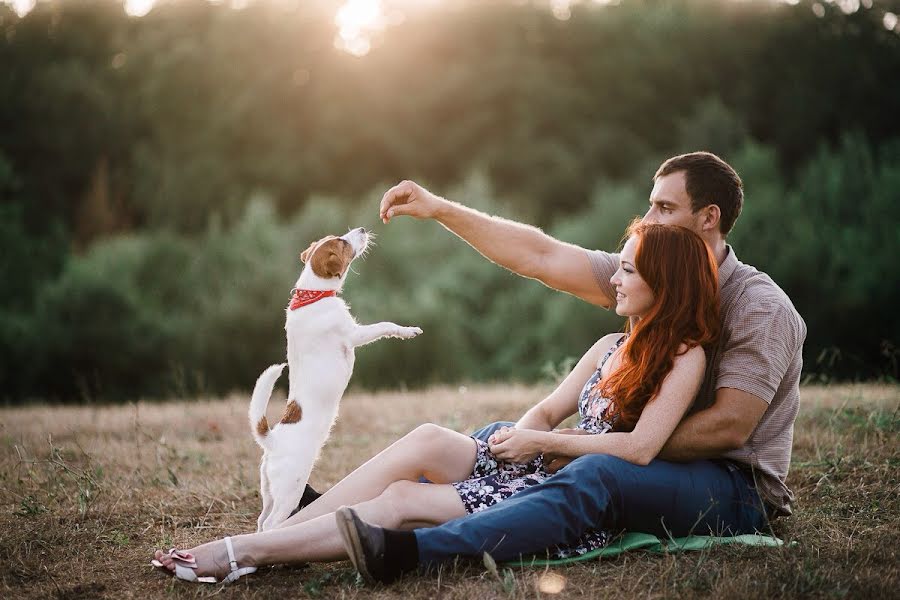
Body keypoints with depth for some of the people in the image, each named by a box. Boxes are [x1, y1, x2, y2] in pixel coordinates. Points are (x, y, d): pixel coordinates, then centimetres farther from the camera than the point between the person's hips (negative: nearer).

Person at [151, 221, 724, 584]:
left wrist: (542, 442, -10)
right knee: (429, 440, -19)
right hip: (541, 477, 7)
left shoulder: (685, 357, -7)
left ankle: (238, 554, -18)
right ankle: (267, 541, -21)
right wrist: (516, 438, -6)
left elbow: (640, 448, -17)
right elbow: (550, 408, 17)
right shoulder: (612, 346, 19)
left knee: (401, 501, -19)